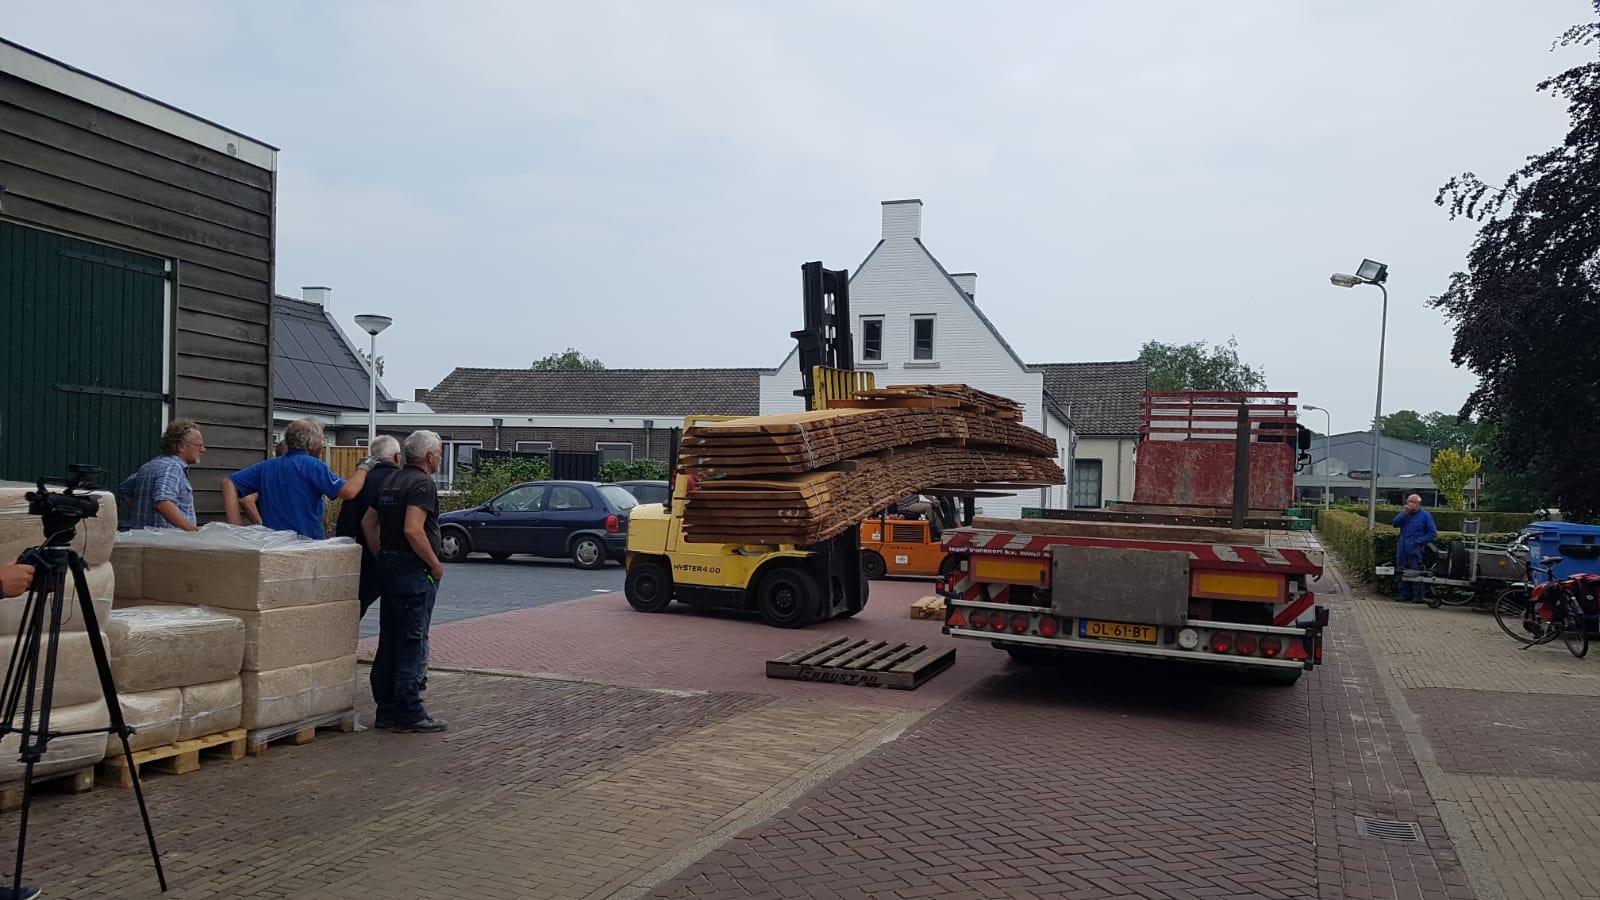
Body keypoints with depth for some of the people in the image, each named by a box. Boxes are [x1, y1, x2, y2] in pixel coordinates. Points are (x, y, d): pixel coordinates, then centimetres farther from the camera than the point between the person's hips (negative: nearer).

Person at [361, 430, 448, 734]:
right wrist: (436, 564, -15)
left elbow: (368, 522, 19)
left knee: (389, 641, 12)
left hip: (389, 565, 9)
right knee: (412, 643, -5)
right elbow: (413, 530, -25)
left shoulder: (391, 481, 15)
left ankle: (387, 710, 19)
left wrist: (383, 555, 19)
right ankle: (410, 714, -1)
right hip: (415, 570, -9)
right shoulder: (422, 483, -14)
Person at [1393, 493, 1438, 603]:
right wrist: (1405, 513, -10)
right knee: (1401, 573, 7)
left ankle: (1419, 597, -3)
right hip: (1402, 548, 5)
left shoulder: (1425, 515, 0)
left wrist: (1419, 541, -11)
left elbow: (1433, 533, -2)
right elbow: (1395, 523, -1)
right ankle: (1405, 596, 14)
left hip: (1414, 549, -5)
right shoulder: (1405, 513, 13)